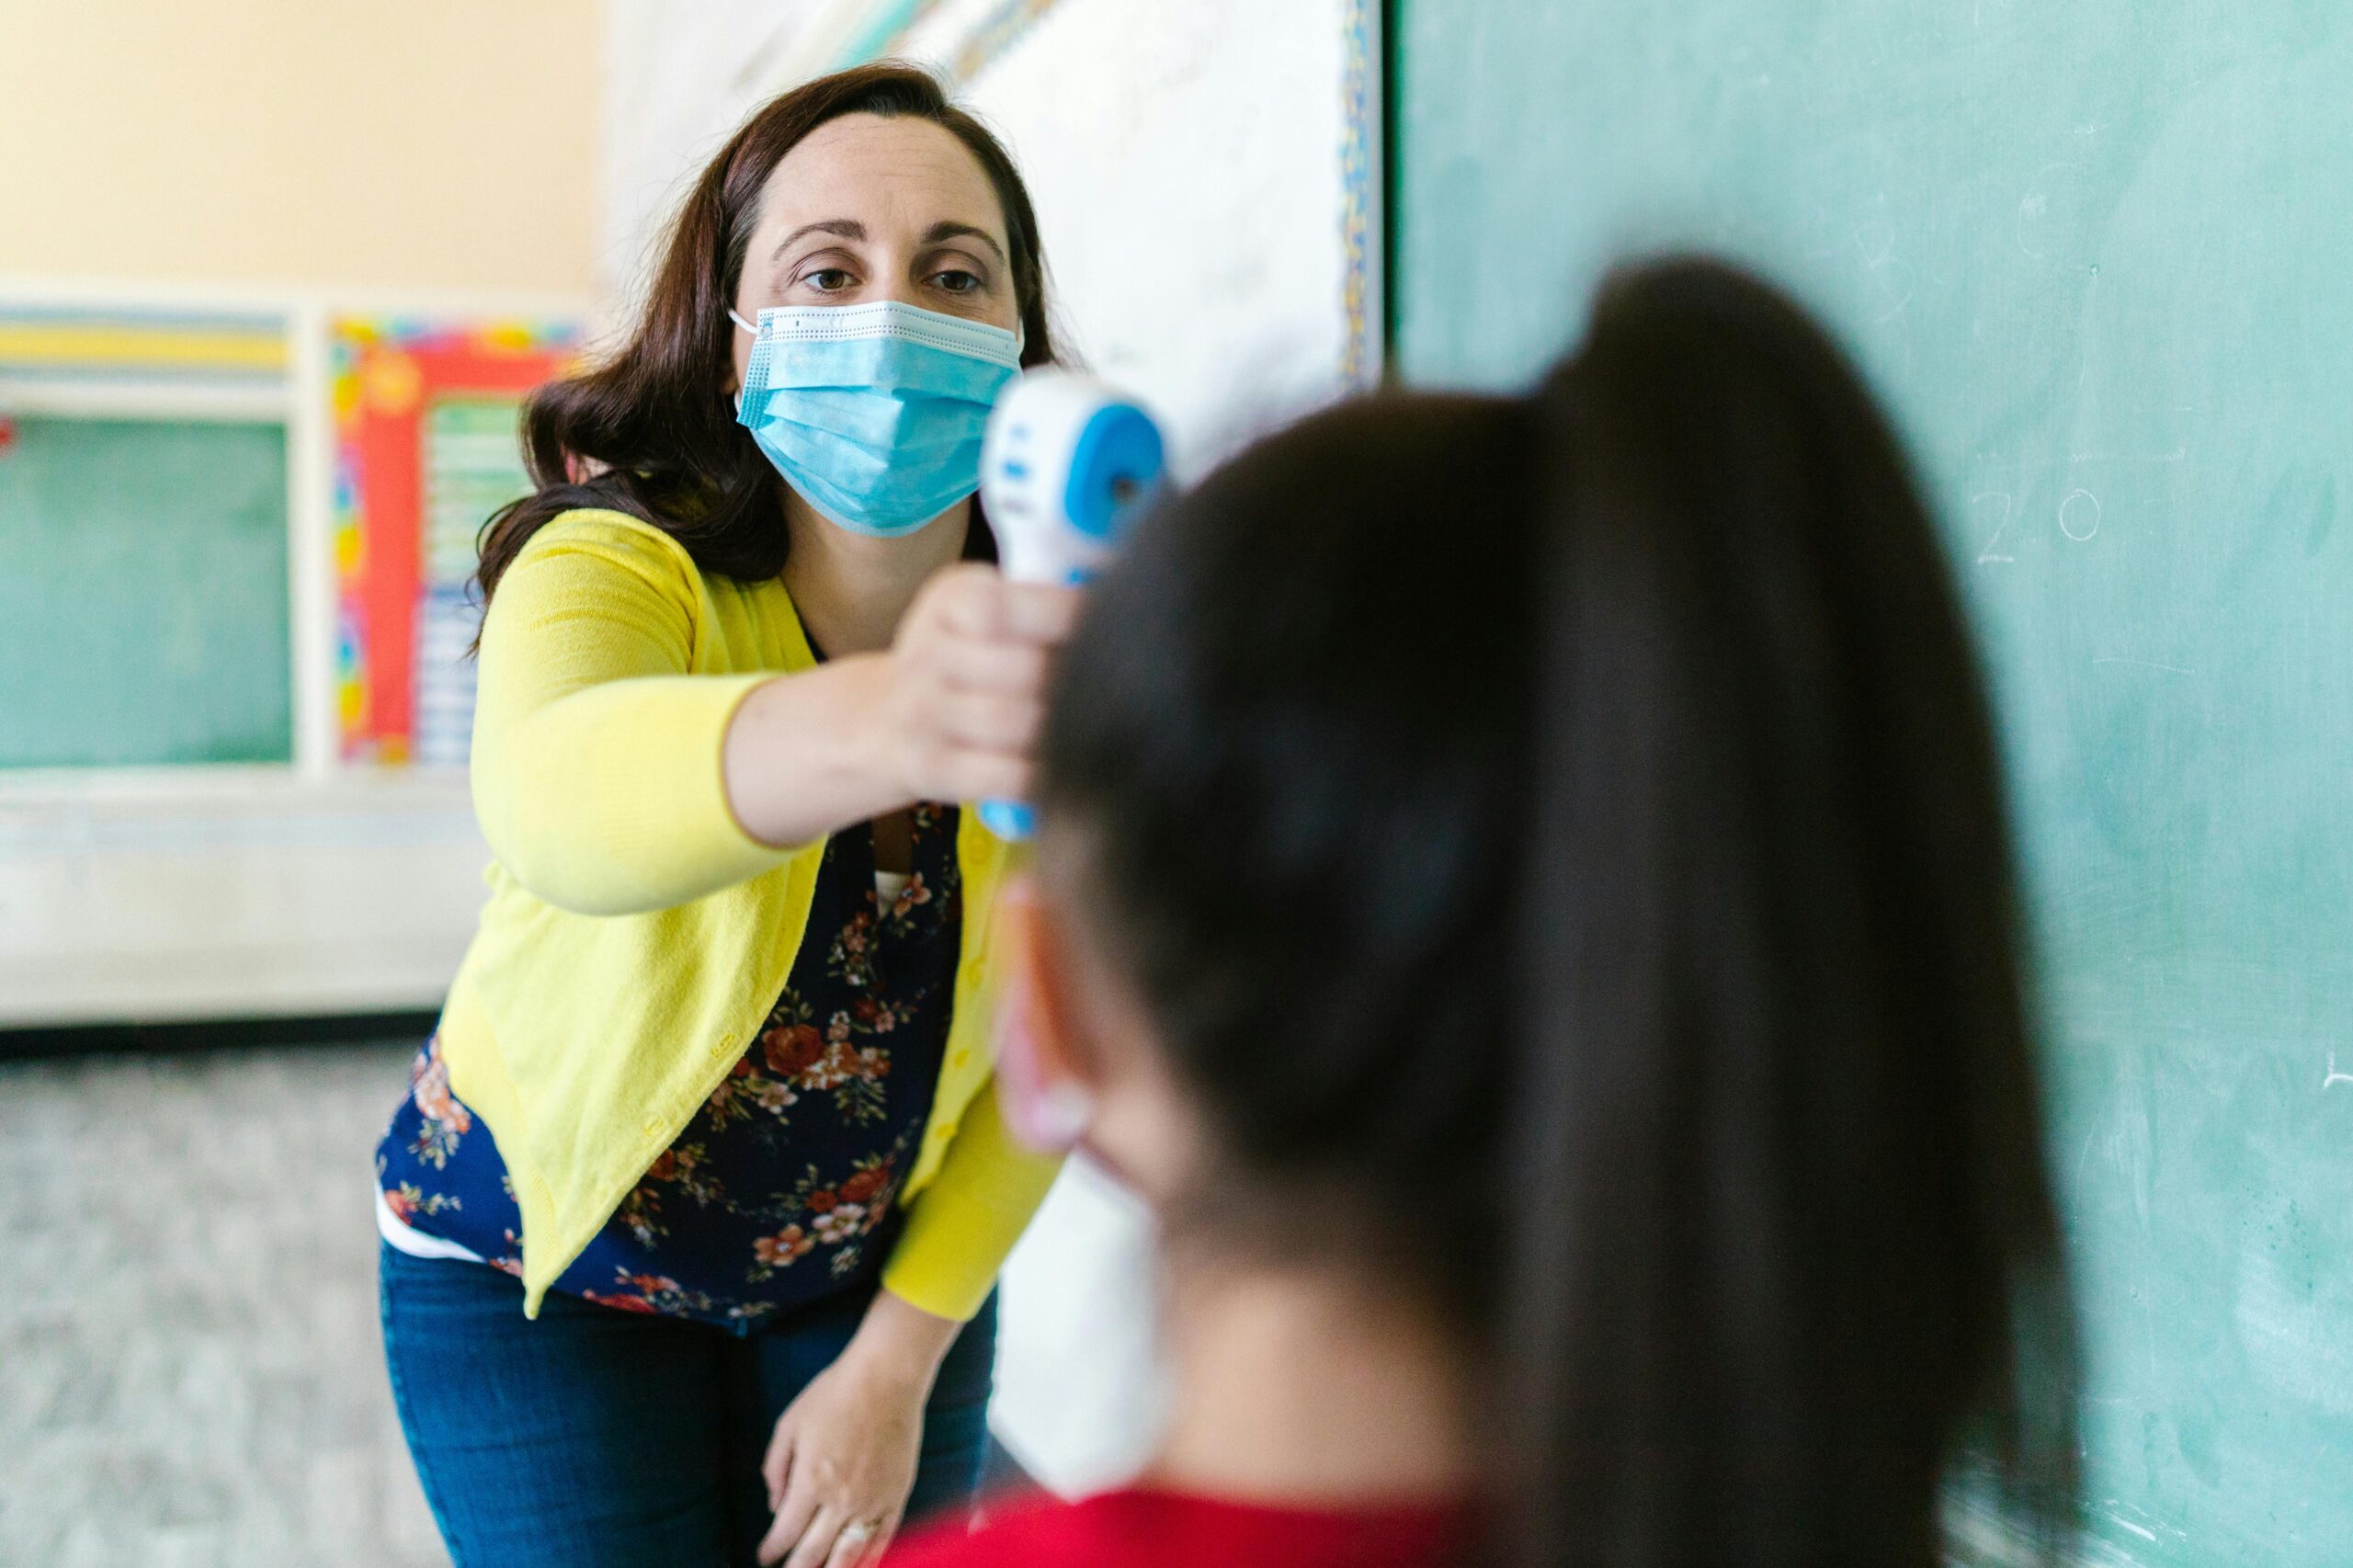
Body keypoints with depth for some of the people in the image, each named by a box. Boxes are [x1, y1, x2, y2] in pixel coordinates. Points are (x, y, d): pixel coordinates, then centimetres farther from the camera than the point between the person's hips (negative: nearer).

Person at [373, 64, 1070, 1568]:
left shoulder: (1072, 637, -17)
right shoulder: (614, 568, -27)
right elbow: (557, 797, -52)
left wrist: (898, 1359, -6)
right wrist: (885, 721, -71)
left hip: (887, 1261, 3)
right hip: (546, 1272, -2)